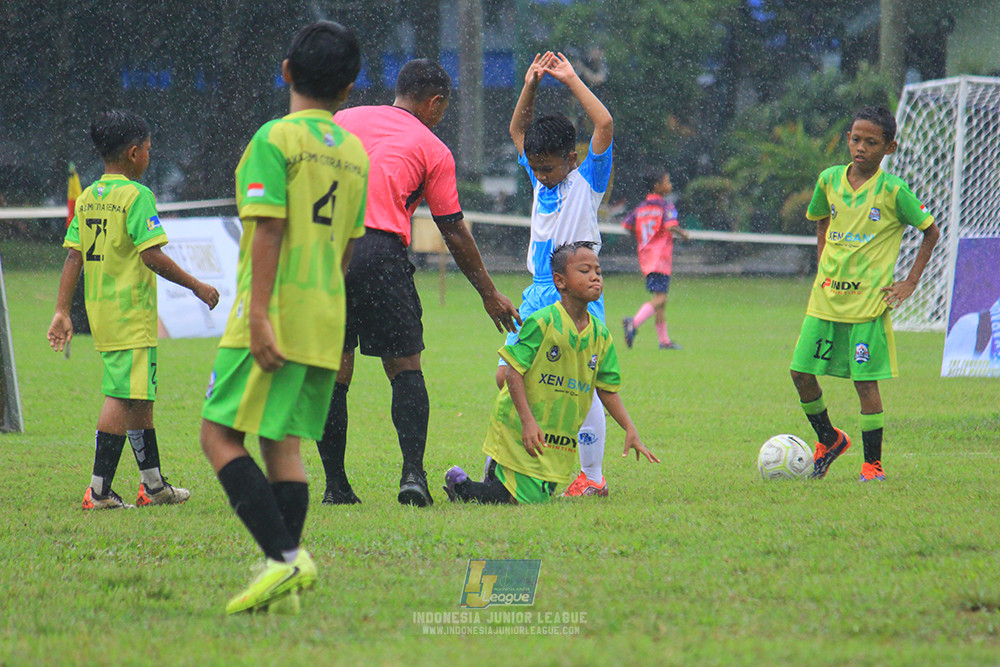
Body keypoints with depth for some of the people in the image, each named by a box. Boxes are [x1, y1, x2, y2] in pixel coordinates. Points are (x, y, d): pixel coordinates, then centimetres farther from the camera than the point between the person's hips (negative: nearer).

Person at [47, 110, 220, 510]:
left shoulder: (87, 198, 10)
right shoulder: (137, 195, -12)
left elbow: (73, 256, 7)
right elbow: (151, 255, -18)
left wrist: (62, 311, 7)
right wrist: (196, 286, -9)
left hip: (100, 311, 9)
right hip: (132, 312, -9)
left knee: (140, 396, 18)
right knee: (122, 397, -8)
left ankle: (153, 484, 26)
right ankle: (99, 491, -12)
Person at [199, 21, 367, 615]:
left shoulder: (276, 138, -8)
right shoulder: (355, 153, 12)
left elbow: (269, 230, -16)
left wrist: (258, 313, -18)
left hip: (274, 314, -7)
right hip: (325, 321, 7)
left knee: (220, 436, -4)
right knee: (286, 443, 8)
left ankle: (285, 556, -16)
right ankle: (285, 585, 2)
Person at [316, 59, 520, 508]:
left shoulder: (344, 120, 18)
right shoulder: (433, 150, 10)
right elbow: (454, 232, 13)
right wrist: (489, 294, 21)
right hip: (379, 254, -3)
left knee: (333, 374, 8)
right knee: (404, 367, 7)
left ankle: (335, 485, 6)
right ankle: (412, 473, -8)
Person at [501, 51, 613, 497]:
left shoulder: (588, 181, -4)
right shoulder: (539, 178, 12)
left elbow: (605, 125, -16)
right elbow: (518, 131, 23)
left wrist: (572, 81, -11)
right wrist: (531, 86, 10)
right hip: (538, 294, 6)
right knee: (508, 377, -1)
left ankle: (592, 477, -2)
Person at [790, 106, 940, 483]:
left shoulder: (892, 190, -8)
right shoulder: (829, 181, 5)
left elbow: (931, 232, 2)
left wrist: (910, 283, -2)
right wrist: (824, 267, 13)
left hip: (868, 303, -5)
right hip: (825, 298, 5)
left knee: (866, 381, -5)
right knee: (801, 372, 3)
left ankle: (873, 463, 7)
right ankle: (828, 439, 26)